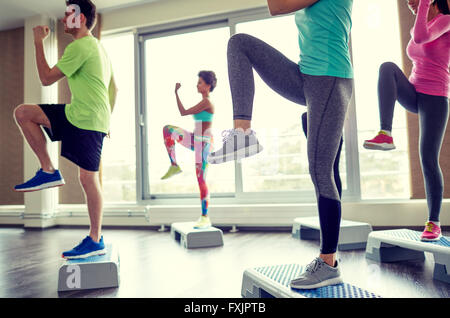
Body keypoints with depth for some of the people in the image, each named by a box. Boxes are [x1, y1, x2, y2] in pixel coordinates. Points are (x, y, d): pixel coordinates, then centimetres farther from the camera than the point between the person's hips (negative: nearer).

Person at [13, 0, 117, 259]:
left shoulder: (80, 46, -12)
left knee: (88, 179, -5)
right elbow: (114, 88, 21)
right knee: (22, 113, 8)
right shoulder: (97, 46, 20)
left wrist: (39, 42, -1)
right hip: (76, 115, 10)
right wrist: (105, 118, 23)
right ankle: (49, 171, 6)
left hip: (87, 121, -10)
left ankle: (96, 242, 5)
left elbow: (47, 78, -11)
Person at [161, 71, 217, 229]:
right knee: (168, 129, 0)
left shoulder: (206, 102, -14)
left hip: (203, 143, -9)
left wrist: (176, 93, -10)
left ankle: (205, 218, 2)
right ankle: (174, 166, 1)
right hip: (196, 141, 9)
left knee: (201, 179, -7)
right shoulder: (204, 102, 16)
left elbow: (183, 112, -17)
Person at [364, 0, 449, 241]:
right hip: (413, 97, 5)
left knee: (428, 161, -9)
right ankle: (385, 135, -35)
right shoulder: (418, 29, 17)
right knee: (388, 67, -25)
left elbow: (421, 38, -23)